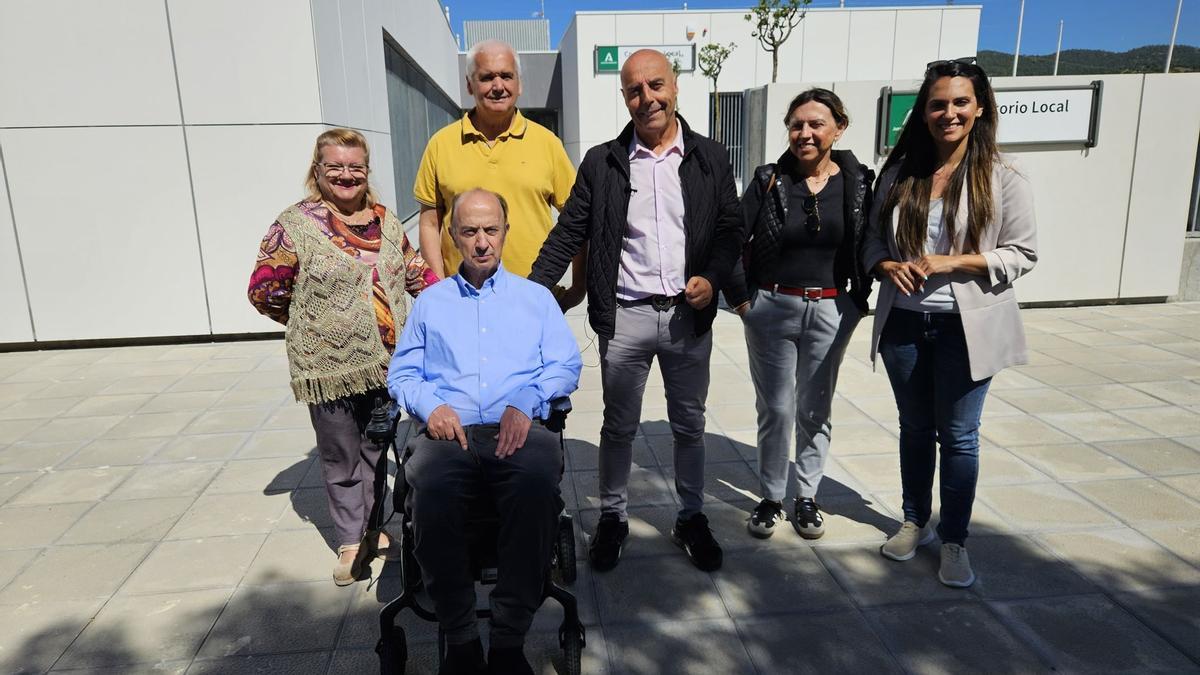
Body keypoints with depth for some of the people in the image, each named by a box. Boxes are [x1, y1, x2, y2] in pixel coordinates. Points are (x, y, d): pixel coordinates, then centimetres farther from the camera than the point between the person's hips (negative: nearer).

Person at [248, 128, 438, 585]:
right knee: (342, 458, 10)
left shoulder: (384, 219, 7)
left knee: (376, 451, 18)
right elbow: (264, 291, -5)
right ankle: (351, 542, 27)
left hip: (385, 362, 5)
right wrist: (312, 322, 2)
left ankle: (371, 527, 36)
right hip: (330, 367, -4)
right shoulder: (295, 225, -8)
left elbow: (413, 270, 16)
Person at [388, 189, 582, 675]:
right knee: (431, 490, -35)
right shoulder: (430, 301, 26)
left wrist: (526, 402, -9)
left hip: (518, 430, 0)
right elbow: (401, 374, 18)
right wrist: (431, 404, -4)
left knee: (538, 483, -36)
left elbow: (566, 366, 10)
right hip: (448, 433, 1)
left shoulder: (536, 297, 22)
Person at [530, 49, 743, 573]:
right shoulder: (601, 163, 2)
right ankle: (612, 518, 29)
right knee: (619, 426, 11)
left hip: (689, 314, 1)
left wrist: (713, 278, -11)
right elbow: (568, 234, 1)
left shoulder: (710, 158, 4)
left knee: (689, 424, 14)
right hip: (625, 316, -1)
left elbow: (731, 229, 7)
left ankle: (692, 518, 32)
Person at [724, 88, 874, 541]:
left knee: (816, 409, 12)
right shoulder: (769, 180, -5)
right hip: (771, 308, -1)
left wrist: (860, 298, 1)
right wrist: (740, 297, -8)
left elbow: (870, 246, 6)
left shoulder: (858, 182, -1)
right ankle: (771, 497, 23)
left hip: (831, 312, 1)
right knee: (775, 409, 6)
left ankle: (807, 496, 28)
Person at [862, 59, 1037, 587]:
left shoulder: (1002, 178, -7)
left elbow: (1022, 253, -6)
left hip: (965, 325, -3)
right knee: (914, 428, 16)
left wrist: (950, 262, -19)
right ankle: (915, 522, 35)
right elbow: (873, 240, 8)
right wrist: (887, 265, -14)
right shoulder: (898, 174, 2)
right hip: (903, 322, 3)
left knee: (958, 436, 6)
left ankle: (954, 541, 24)